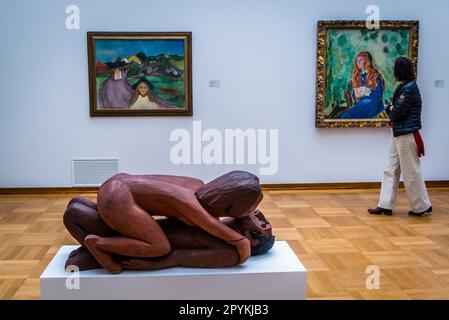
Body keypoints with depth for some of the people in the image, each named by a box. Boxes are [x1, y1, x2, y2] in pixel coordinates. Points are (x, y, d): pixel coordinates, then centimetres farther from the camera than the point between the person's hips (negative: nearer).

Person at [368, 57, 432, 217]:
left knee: (411, 172, 0)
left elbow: (396, 113, -19)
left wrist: (390, 109, -1)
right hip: (398, 135, 10)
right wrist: (393, 109, -4)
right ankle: (386, 205, 15)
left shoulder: (409, 89, -17)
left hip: (407, 136, -10)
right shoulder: (404, 87, 12)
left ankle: (422, 207, 13)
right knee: (390, 170, 10)